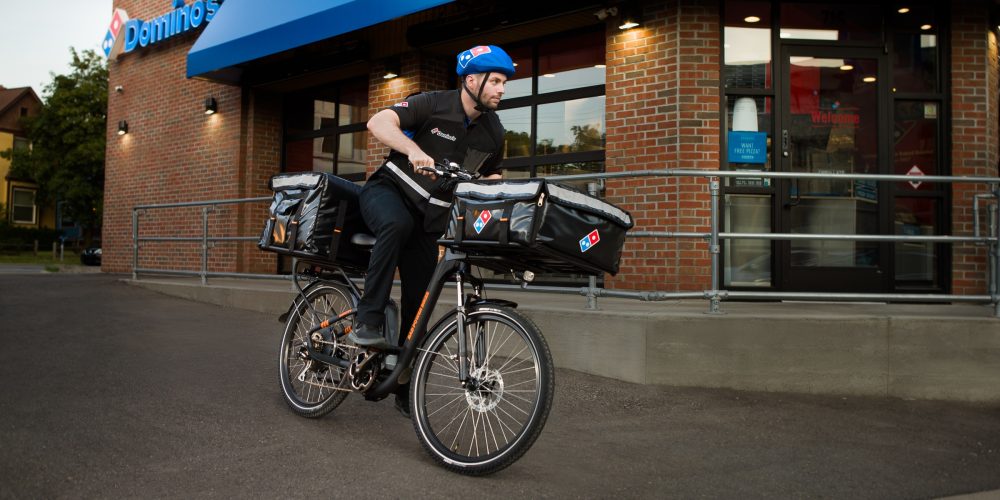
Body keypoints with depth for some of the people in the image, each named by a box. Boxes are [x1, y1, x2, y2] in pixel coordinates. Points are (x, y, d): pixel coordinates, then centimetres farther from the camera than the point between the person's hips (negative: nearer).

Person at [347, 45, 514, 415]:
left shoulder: (493, 132, 1)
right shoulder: (433, 104, -15)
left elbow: (490, 177, 16)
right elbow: (378, 122, -28)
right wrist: (413, 149, -44)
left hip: (429, 218, 5)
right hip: (388, 190, -4)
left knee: (418, 301, 2)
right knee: (397, 224, -41)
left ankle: (404, 386, 16)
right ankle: (368, 319, -31)